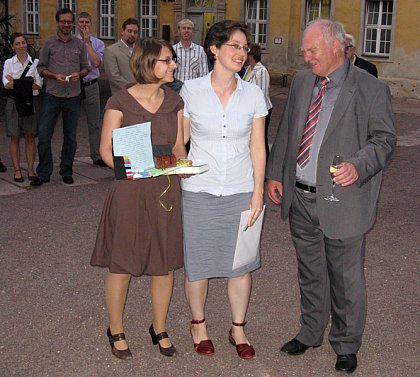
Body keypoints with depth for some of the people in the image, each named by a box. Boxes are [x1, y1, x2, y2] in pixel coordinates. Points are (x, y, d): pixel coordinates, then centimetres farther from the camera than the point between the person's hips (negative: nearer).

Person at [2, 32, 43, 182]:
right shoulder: (9, 63, 5)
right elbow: (6, 84, -7)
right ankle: (17, 171, 7)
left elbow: (39, 85, -4)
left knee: (30, 137, 3)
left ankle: (31, 169, 9)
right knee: (15, 137, 2)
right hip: (14, 102, 0)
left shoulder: (35, 62, 4)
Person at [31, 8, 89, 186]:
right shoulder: (49, 43, 3)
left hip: (73, 96, 2)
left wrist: (79, 74, -9)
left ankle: (66, 171, 21)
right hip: (52, 95, -2)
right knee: (44, 134, -5)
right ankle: (43, 173, 5)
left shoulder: (80, 44, 8)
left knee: (70, 136, 9)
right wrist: (55, 76, -14)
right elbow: (41, 67, 3)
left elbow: (86, 68, 13)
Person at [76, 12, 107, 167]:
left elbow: (96, 63, -11)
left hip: (91, 86, 1)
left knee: (94, 123, 8)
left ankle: (96, 156, 18)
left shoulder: (98, 43, 6)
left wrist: (87, 43, -9)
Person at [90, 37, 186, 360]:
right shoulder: (120, 102, -8)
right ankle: (116, 331, 27)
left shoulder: (174, 101, 6)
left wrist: (183, 164, -9)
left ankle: (160, 329, 31)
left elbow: (179, 145, 12)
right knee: (122, 264, 6)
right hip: (130, 190, -4)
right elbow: (106, 149, -5)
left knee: (165, 263, 11)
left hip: (167, 189, 4)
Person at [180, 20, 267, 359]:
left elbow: (257, 147, 3)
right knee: (196, 263, 8)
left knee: (240, 264, 9)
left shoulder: (253, 95, -1)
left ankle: (238, 328, 30)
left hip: (240, 191, 1)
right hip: (199, 191, -1)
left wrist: (258, 192, -2)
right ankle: (198, 323, 33)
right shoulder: (191, 91, -5)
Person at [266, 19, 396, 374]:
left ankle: (346, 345, 29)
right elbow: (286, 130, 15)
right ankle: (310, 333, 39)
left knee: (346, 278, 9)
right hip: (300, 198, 5)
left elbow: (384, 139, -7)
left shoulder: (371, 89, -9)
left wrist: (358, 166, -25)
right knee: (310, 273, 20)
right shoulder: (301, 81, 9)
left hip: (341, 202, -5)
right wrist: (275, 174, 11)